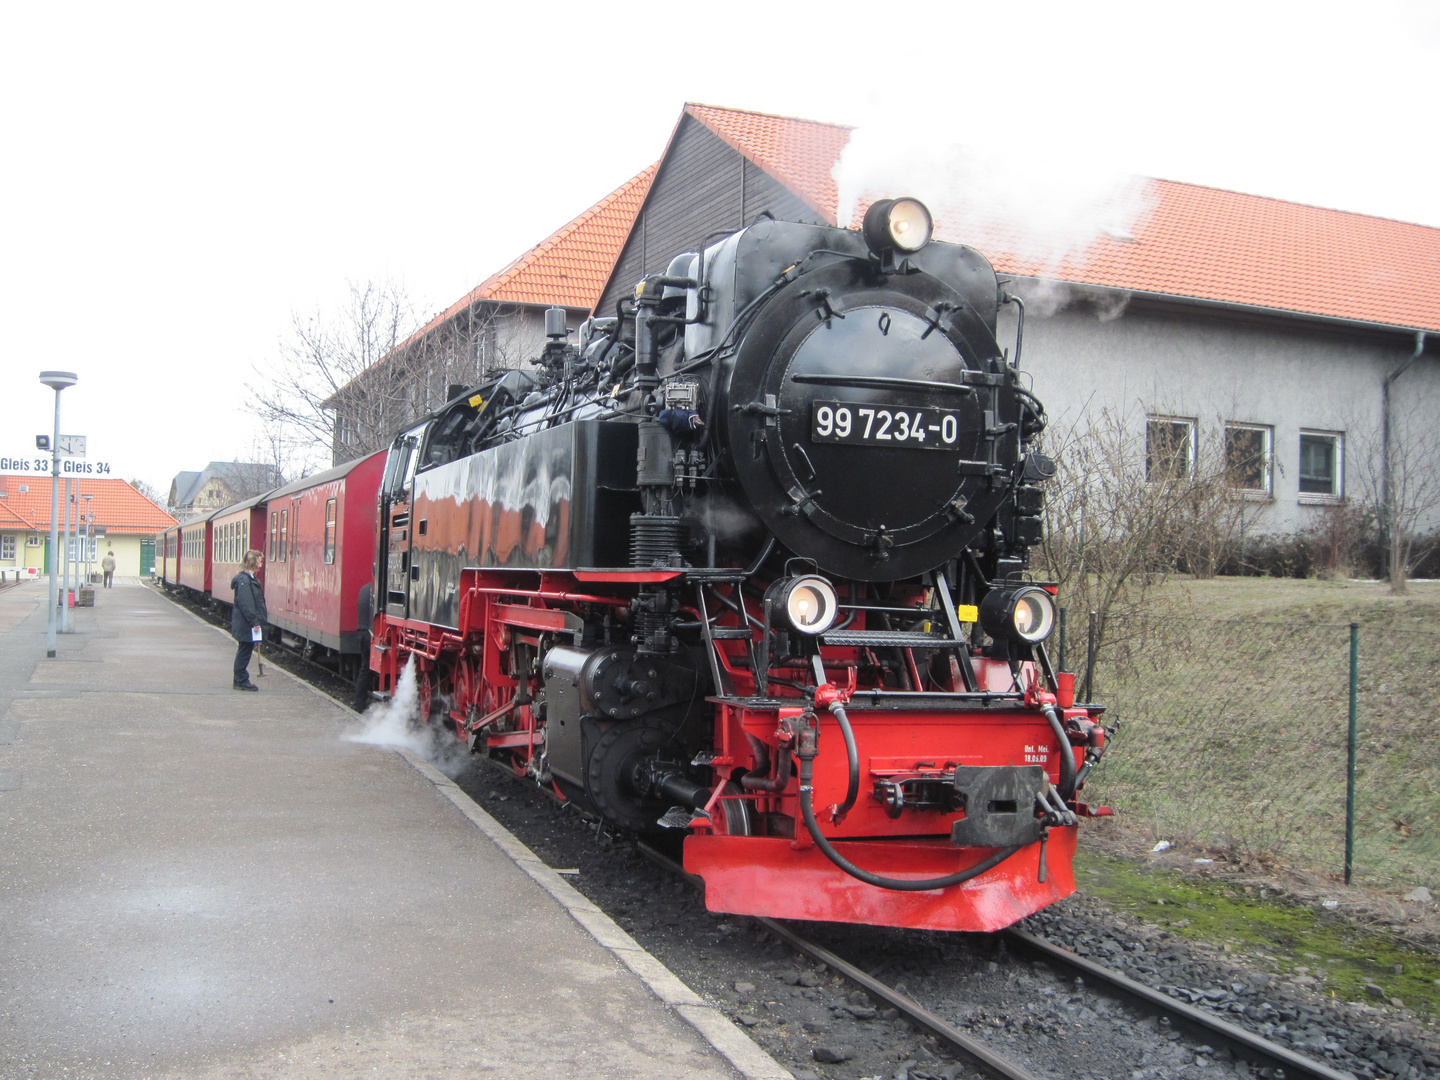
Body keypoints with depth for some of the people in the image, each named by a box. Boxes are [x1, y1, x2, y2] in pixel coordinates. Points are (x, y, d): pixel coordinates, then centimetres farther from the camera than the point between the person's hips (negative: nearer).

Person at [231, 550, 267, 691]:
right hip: (246, 625, -10)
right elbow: (245, 604, -22)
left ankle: (241, 681, 20)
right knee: (245, 651, -2)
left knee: (245, 650, 14)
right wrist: (254, 622, -21)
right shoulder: (243, 580, -18)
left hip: (250, 624, 10)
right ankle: (241, 681, 5)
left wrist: (257, 622, 17)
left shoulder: (252, 579, 15)